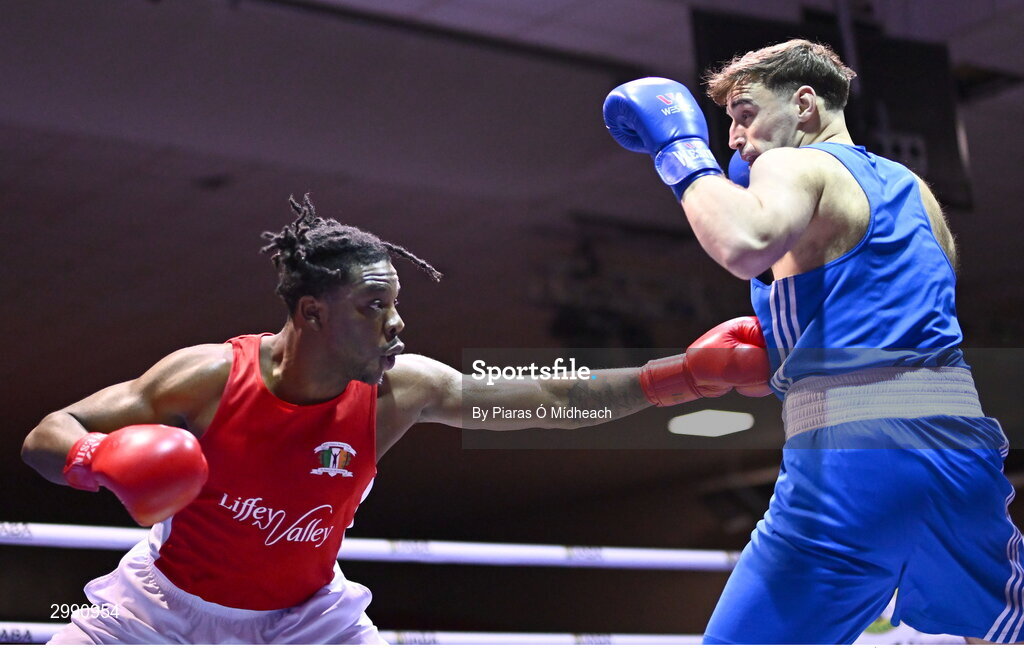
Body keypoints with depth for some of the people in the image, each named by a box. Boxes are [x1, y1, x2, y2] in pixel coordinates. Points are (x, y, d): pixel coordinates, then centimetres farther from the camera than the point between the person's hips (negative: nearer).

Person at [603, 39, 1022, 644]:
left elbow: (745, 245, -22)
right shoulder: (914, 188, 24)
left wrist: (683, 152, -6)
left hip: (852, 464, -7)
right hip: (963, 444, 7)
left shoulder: (796, 166, 1)